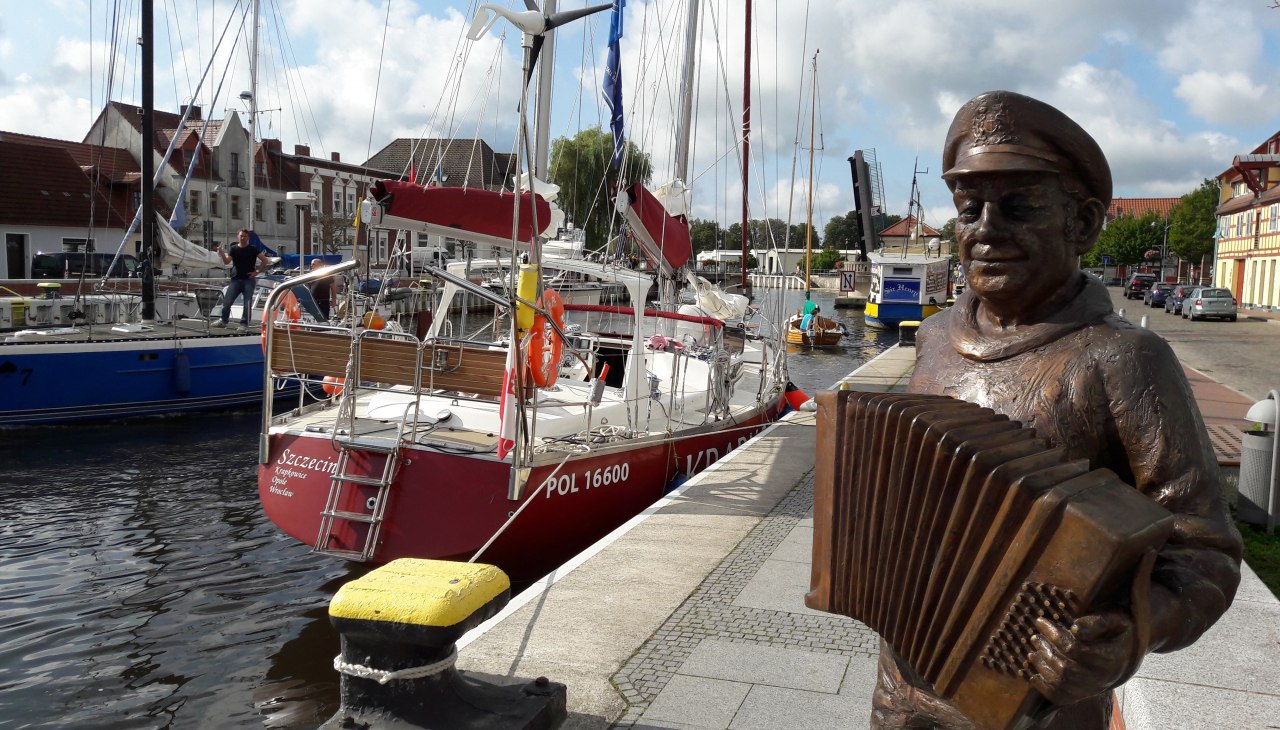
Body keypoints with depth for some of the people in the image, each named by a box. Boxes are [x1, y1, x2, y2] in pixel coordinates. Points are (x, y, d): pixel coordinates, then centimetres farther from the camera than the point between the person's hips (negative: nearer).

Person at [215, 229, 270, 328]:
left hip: (248, 280, -2)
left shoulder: (252, 250, 3)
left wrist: (257, 271, -3)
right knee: (227, 301, -3)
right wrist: (222, 254, -19)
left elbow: (265, 261, 2)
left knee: (247, 303, -3)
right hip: (235, 279, 2)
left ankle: (244, 323, 4)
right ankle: (223, 321, 8)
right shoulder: (234, 249, 9)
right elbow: (227, 261, 0)